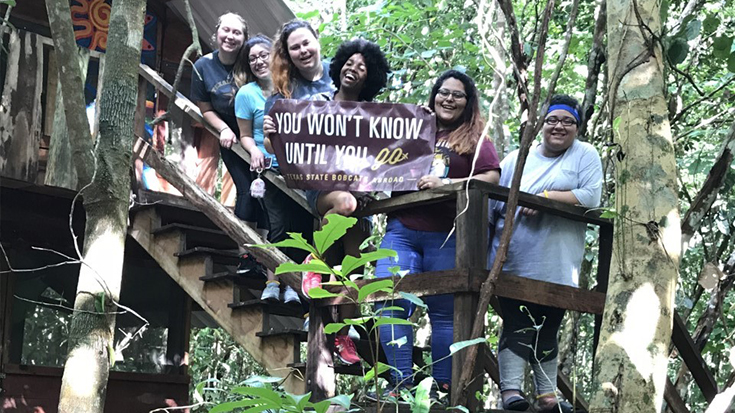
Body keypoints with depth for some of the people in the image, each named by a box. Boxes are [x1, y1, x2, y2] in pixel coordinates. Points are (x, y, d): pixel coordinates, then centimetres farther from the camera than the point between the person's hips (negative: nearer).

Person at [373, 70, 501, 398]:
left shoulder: (475, 140, 9)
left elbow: (492, 178, -6)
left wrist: (445, 183, -16)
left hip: (448, 237, -3)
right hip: (401, 231, 3)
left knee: (444, 312, 1)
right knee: (389, 300, -10)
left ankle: (444, 388, 8)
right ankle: (402, 383, -6)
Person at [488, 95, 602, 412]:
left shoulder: (585, 156, 6)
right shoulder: (517, 159, 11)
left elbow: (590, 198, -10)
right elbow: (492, 202, 10)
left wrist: (546, 198, -17)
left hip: (555, 266, 0)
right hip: (514, 263, 0)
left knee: (547, 330, 8)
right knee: (516, 326, -6)